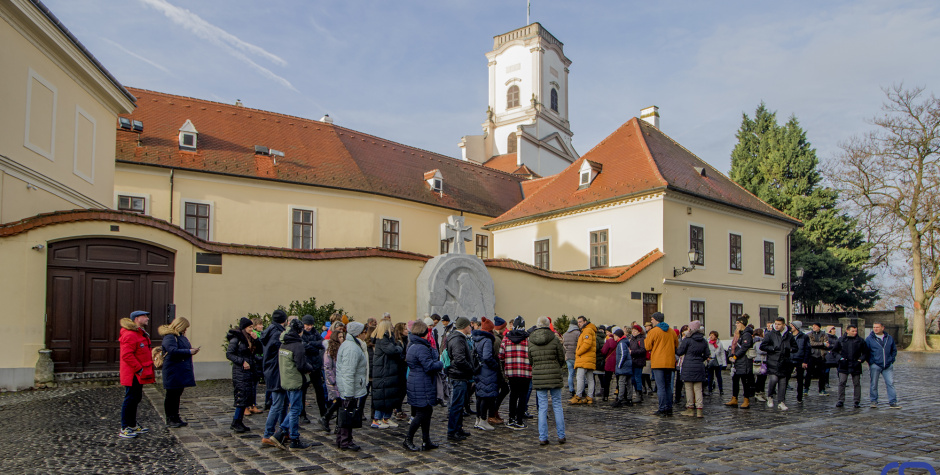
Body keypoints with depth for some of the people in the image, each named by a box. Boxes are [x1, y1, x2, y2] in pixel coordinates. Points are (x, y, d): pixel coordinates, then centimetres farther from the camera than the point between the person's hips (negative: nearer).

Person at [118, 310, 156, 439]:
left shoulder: (141, 334, 17)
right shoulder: (130, 335, -18)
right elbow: (127, 355, -25)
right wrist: (139, 369, -22)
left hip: (139, 375, 11)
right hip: (132, 375, -11)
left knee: (136, 399, 17)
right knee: (130, 399, -6)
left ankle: (133, 425, 27)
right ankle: (124, 429, 2)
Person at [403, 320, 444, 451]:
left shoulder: (413, 346, 13)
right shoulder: (421, 348, -21)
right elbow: (429, 366, -22)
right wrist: (441, 364, -5)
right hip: (422, 386, -11)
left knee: (427, 411, 15)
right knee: (422, 413, -2)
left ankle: (426, 441, 20)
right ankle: (408, 440, 8)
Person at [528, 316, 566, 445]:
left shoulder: (531, 341, 0)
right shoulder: (554, 340, -7)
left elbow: (530, 360, 8)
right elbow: (561, 358, 0)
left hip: (538, 377, 1)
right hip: (555, 376, -1)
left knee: (542, 408, 6)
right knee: (557, 406, 10)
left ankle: (543, 437, 7)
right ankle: (561, 435, 16)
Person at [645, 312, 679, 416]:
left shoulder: (653, 331, -8)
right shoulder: (672, 331, 8)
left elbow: (648, 347, -5)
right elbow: (677, 345, 17)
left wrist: (647, 337, 11)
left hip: (658, 363, -5)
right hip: (670, 363, 5)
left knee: (660, 387, -4)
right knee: (668, 386, 12)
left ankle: (662, 409, -5)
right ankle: (669, 408, 12)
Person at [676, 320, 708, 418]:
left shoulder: (687, 340, -9)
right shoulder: (704, 341, 7)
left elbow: (680, 352, -4)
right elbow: (707, 354, 12)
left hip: (688, 366, -4)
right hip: (699, 367, 4)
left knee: (689, 388, 4)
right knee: (698, 389, 6)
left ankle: (690, 408, 8)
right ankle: (699, 409, -1)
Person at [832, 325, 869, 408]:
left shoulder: (860, 341, 3)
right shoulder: (841, 340, 3)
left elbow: (865, 353, 8)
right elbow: (834, 351, 11)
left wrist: (860, 360, -5)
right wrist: (840, 358, -2)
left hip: (855, 366, 0)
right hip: (844, 365, 0)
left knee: (857, 383, 5)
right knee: (842, 382, -3)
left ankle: (857, 401, 13)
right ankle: (841, 401, 3)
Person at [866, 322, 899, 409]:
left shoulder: (889, 338, 8)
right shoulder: (869, 339, -2)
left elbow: (894, 350, 19)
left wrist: (891, 359, 9)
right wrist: (870, 362, -2)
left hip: (888, 366, 2)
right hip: (875, 365, -2)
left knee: (890, 383, -1)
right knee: (874, 384, 2)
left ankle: (892, 402, 5)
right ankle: (874, 401, 12)